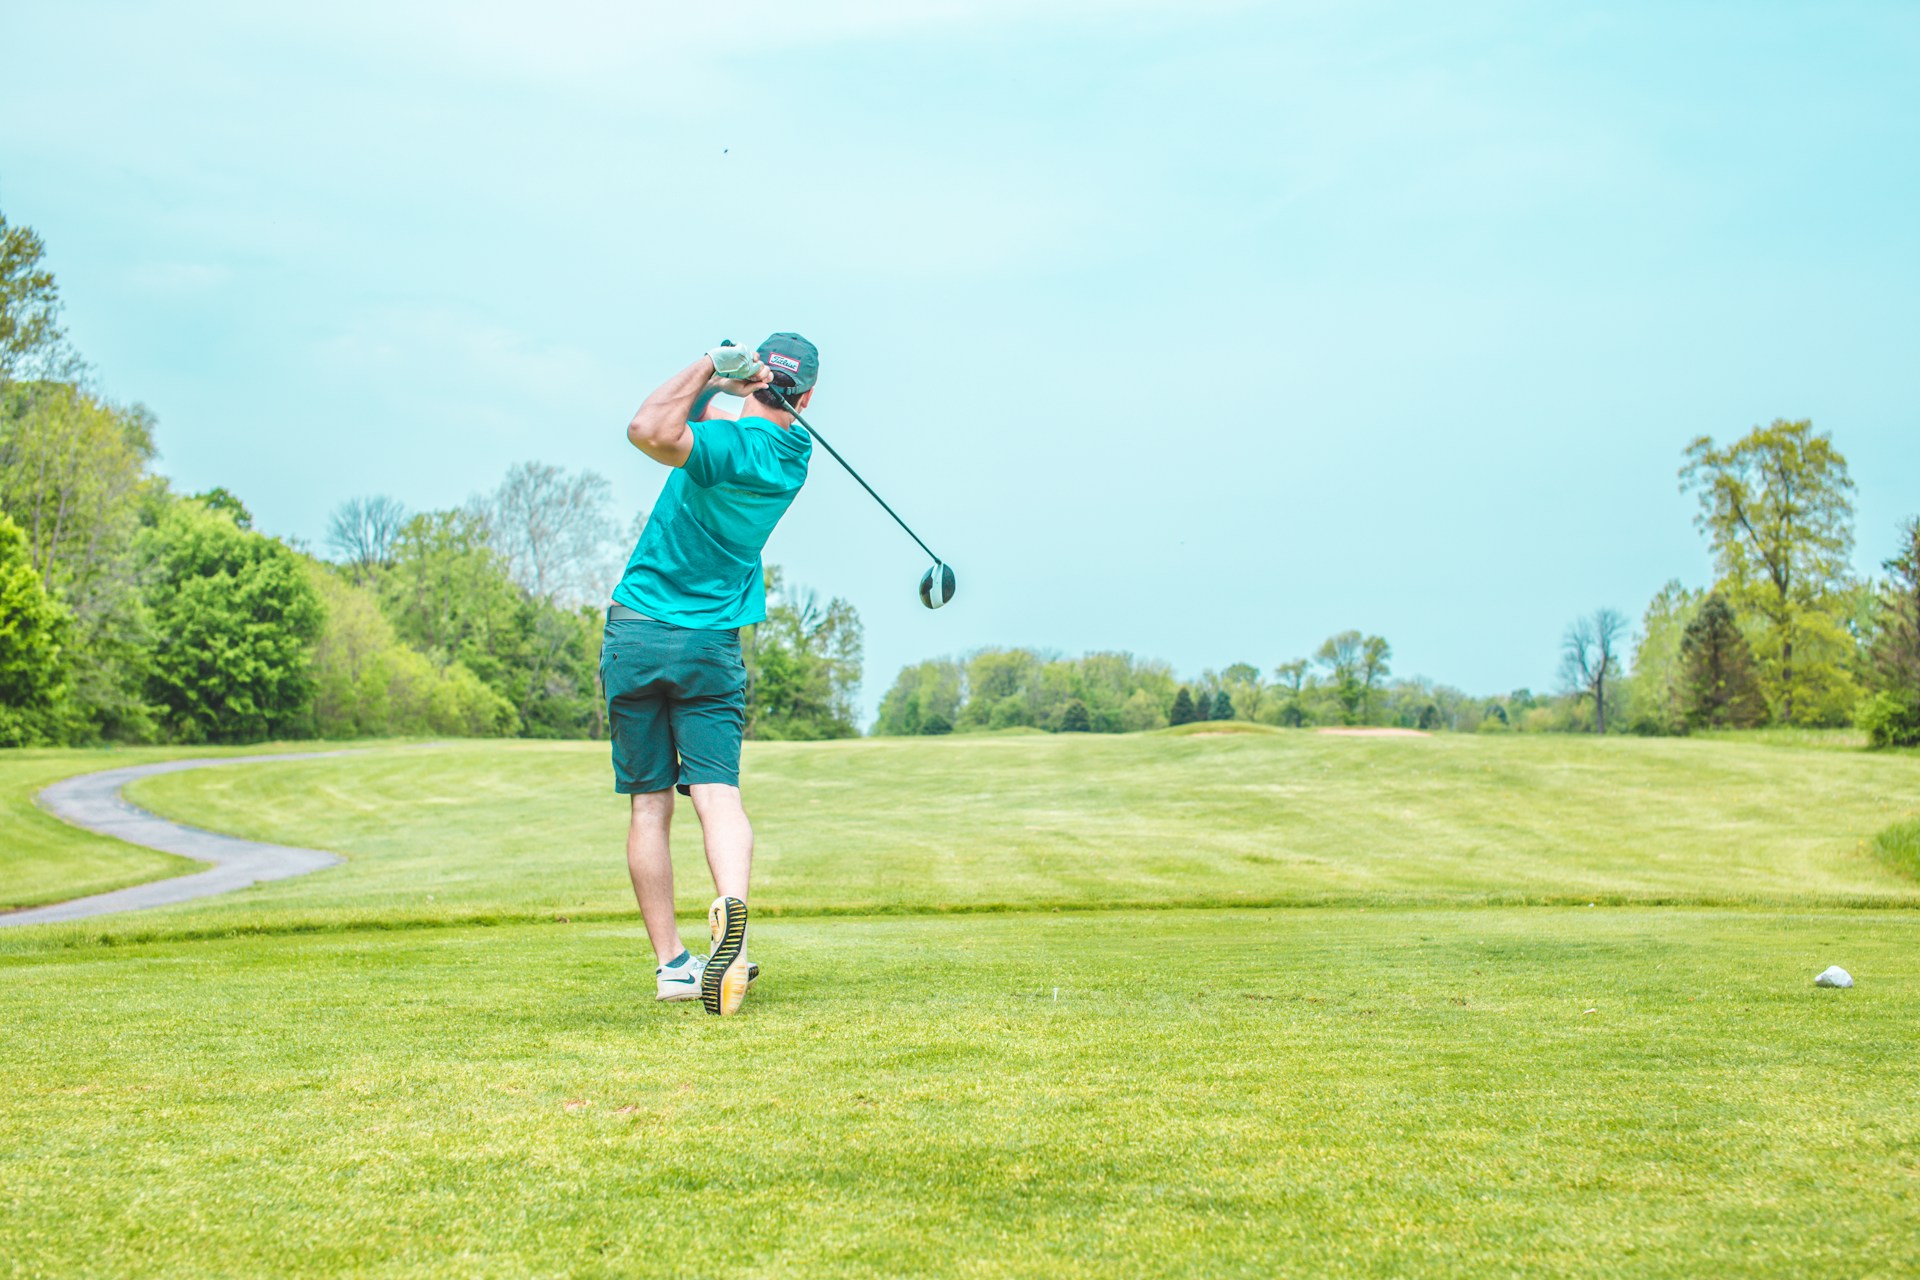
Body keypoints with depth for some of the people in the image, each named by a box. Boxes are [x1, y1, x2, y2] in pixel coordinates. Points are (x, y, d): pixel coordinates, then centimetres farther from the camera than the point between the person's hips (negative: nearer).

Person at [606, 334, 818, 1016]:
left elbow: (651, 431, -34)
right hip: (712, 644, 3)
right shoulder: (795, 449, 5)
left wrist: (710, 368, -21)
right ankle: (731, 907, -35)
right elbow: (695, 413, 17)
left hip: (636, 632, -3)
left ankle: (671, 962, 5)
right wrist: (723, 385, -3)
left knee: (649, 805, 5)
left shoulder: (729, 445, -16)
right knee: (718, 792, -6)